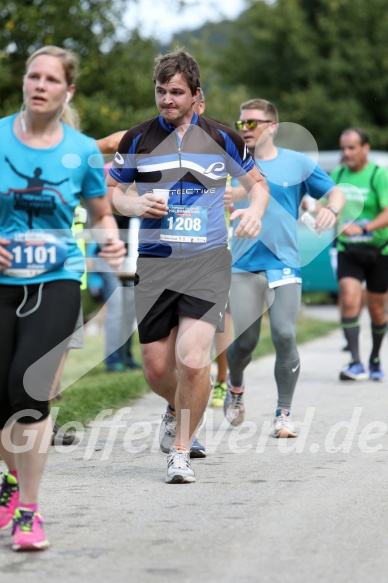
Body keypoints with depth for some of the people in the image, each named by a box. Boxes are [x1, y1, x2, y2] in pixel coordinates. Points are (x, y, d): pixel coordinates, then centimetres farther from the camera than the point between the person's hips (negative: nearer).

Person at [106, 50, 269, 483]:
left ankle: (181, 449, 2)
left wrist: (255, 210, -8)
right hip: (154, 264, 2)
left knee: (193, 360, -17)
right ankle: (176, 407, 40)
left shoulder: (222, 139, 2)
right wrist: (135, 206, -6)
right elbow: (110, 189, 15)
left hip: (207, 263, -2)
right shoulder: (137, 140, 5)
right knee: (156, 368, 4)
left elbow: (257, 183, 14)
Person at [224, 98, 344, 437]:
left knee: (284, 336, -12)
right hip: (244, 266, 1)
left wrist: (331, 209, -12)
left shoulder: (298, 163, 4)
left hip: (284, 265, -1)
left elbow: (335, 193, 10)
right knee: (245, 341, -2)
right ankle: (235, 388, 32)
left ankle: (284, 414, 1)